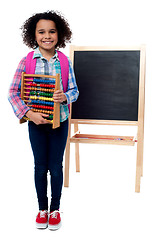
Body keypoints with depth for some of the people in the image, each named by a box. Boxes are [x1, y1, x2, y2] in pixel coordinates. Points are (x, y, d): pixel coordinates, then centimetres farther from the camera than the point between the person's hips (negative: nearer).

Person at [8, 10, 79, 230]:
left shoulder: (65, 61, -4)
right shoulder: (26, 61, -7)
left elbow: (75, 91, 1)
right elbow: (13, 93, -8)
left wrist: (65, 96, -21)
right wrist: (29, 113, -20)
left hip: (60, 121, 0)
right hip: (36, 122, 0)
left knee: (56, 167, 9)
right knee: (40, 166, 11)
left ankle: (55, 210, 27)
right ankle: (42, 209, 30)